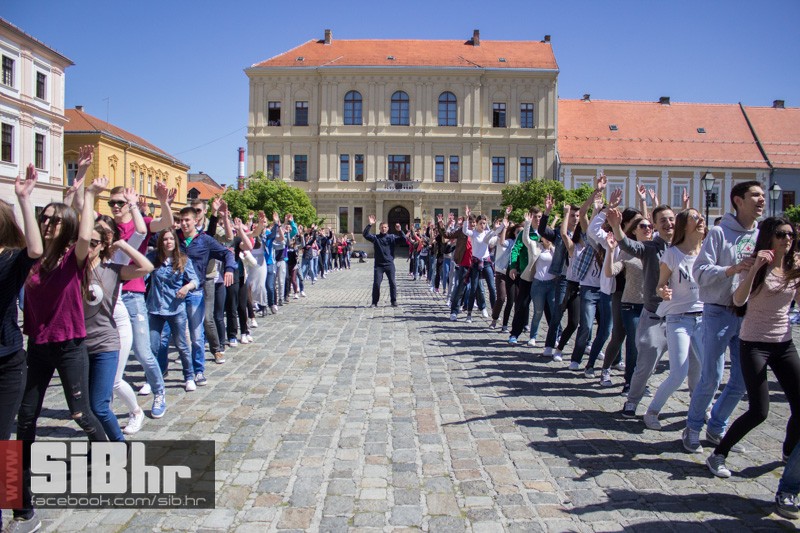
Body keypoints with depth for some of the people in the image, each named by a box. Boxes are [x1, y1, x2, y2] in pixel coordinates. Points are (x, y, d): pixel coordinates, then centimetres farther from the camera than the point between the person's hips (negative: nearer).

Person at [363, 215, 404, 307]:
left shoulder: (392, 237, 5)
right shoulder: (375, 237, 3)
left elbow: (403, 238, -5)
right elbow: (365, 235, -10)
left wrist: (400, 230, -21)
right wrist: (370, 225, -20)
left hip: (389, 264, 0)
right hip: (378, 265, 0)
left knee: (392, 283, -1)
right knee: (376, 283, -3)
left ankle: (394, 301, 11)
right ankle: (374, 302, 8)